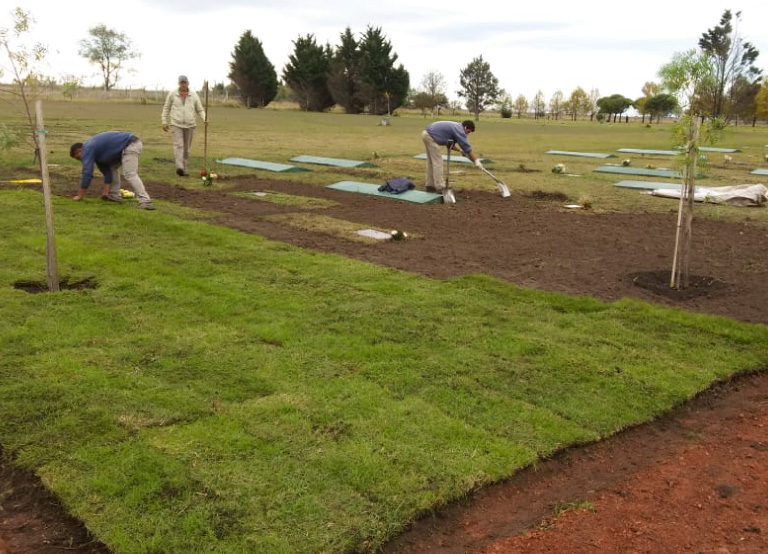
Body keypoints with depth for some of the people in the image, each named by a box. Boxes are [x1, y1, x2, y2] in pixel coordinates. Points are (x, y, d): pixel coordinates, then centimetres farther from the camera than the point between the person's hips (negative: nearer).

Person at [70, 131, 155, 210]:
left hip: (130, 145, -11)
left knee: (130, 174, -21)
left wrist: (80, 195, -4)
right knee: (112, 167, 22)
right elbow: (106, 170, 19)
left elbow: (87, 172, -11)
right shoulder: (95, 148, 21)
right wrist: (106, 191, 14)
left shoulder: (87, 149, -7)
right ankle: (115, 196, 19)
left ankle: (145, 201, -34)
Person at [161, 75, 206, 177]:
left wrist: (204, 119, -11)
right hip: (176, 124, -2)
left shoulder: (194, 95, 5)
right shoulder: (172, 94, 3)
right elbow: (166, 108, 10)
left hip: (190, 125, 2)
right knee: (178, 145, -17)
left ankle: (184, 170, 14)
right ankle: (179, 167, -31)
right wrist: (164, 122, 5)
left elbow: (200, 110, 8)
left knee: (186, 148, 6)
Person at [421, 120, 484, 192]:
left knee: (432, 162, 14)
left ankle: (430, 186, 18)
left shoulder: (455, 127, 20)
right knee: (437, 162, -7)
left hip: (426, 134, 10)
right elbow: (467, 148, -11)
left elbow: (450, 144, 26)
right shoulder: (459, 130, -10)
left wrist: (461, 150, 15)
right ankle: (440, 188, -7)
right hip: (430, 136, -10)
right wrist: (476, 160, -6)